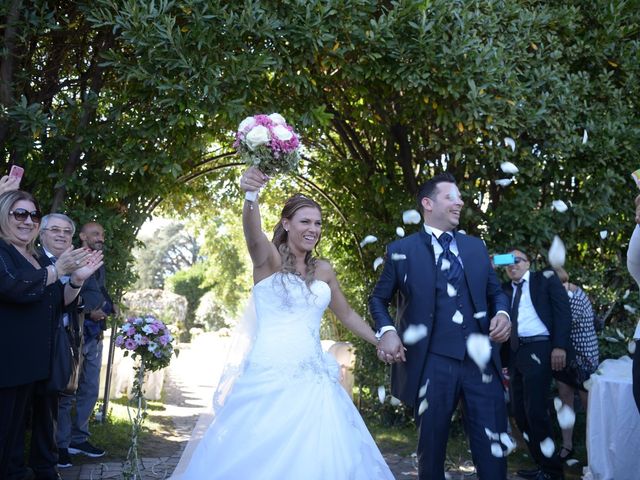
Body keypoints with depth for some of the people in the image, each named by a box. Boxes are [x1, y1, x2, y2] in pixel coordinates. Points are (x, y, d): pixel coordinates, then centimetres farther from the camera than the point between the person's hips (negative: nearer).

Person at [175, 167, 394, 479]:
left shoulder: (323, 270, 12)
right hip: (268, 379, -4)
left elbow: (347, 315, 25)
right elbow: (253, 233, -26)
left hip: (312, 382, 5)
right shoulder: (268, 259, -3)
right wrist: (251, 195, -46)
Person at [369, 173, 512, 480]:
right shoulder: (401, 250, 3)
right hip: (432, 362, -3)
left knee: (493, 447, 7)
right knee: (431, 446, 12)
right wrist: (387, 330, -9)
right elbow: (378, 298, 10)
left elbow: (495, 291, 19)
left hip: (482, 359, 3)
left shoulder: (476, 247, 14)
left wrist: (502, 313, -4)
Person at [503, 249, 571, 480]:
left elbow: (563, 311, -5)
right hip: (515, 353, 7)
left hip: (538, 350, -6)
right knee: (520, 412, 8)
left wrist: (560, 346, -14)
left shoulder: (545, 278, 6)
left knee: (535, 410, -11)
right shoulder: (505, 289, 20)